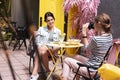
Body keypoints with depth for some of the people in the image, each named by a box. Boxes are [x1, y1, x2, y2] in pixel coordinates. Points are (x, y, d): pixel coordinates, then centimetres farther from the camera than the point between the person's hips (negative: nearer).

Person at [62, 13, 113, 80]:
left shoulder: (96, 39, -28)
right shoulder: (110, 36, -4)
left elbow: (87, 48, -6)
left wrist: (84, 33, -3)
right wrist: (96, 32, 1)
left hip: (92, 70, -8)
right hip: (100, 66, 9)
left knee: (66, 60, 8)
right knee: (76, 57, 27)